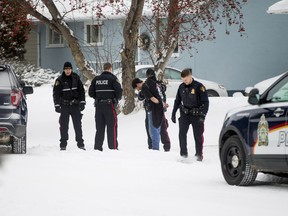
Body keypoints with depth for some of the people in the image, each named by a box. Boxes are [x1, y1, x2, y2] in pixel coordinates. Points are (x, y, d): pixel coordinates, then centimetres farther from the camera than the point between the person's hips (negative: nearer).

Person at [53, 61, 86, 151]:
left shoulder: (76, 78, 5)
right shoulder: (60, 80, -2)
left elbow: (81, 90, 9)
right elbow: (56, 93, -2)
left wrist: (82, 102, 3)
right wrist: (57, 105, -8)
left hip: (75, 105, 2)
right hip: (64, 106, -2)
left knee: (78, 125, 2)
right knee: (64, 125, -1)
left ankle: (80, 143, 7)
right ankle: (63, 144, 4)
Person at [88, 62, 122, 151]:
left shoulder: (96, 79, 8)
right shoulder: (112, 78, -6)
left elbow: (91, 92, 8)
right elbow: (119, 90, -13)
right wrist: (117, 98, 7)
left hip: (98, 105, 5)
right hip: (109, 105, -5)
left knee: (99, 127, 10)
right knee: (112, 127, -1)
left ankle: (97, 147, 8)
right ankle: (113, 147, -5)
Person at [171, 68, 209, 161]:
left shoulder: (199, 87, -11)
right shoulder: (181, 87, 5)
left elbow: (205, 102, -10)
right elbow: (177, 101, 17)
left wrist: (203, 115, -19)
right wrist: (173, 113, 14)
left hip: (196, 115, -4)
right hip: (185, 114, 4)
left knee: (198, 135, 0)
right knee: (182, 133, -11)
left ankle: (199, 155, 12)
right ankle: (183, 154, -6)